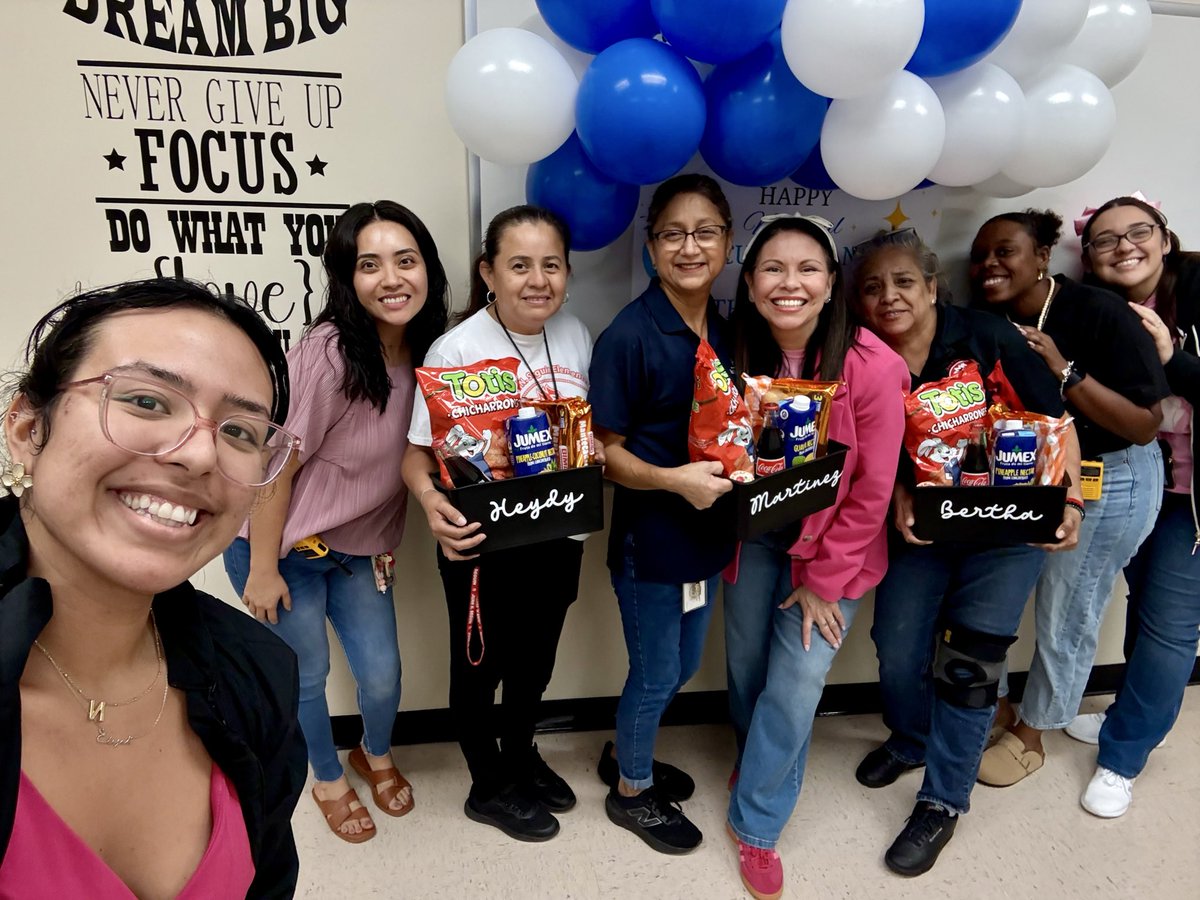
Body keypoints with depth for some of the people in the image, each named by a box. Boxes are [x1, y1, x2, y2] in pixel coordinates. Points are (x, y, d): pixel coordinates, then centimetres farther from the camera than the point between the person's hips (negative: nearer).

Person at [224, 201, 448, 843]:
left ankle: (376, 754, 46)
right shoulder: (327, 353, -28)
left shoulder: (425, 351, -8)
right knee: (307, 677, 13)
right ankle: (328, 777, 44)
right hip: (282, 549, -5)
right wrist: (262, 569, -14)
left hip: (358, 549, 5)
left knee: (382, 676, 11)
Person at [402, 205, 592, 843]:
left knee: (535, 662, 25)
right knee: (480, 669, 17)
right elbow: (418, 452, -18)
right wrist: (431, 500, -38)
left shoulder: (575, 335, -3)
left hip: (558, 536, 6)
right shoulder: (456, 349, -20)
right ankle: (489, 788, 43)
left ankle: (521, 756, 53)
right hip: (482, 546, -5)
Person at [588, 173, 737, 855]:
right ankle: (632, 791, 38)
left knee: (684, 666, 22)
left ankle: (626, 754, 49)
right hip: (649, 536, -7)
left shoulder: (729, 332, 3)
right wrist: (673, 479, -30)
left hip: (708, 530, 7)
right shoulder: (628, 336, -18)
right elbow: (604, 449, -16)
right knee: (657, 674, 11)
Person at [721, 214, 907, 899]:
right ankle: (758, 760, 47)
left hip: (835, 545, -3)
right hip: (755, 538, 3)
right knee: (746, 665, 14)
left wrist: (823, 581, -10)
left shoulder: (872, 366, -23)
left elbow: (871, 490, -16)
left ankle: (757, 823, 25)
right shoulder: (738, 355, -12)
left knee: (795, 685, 0)